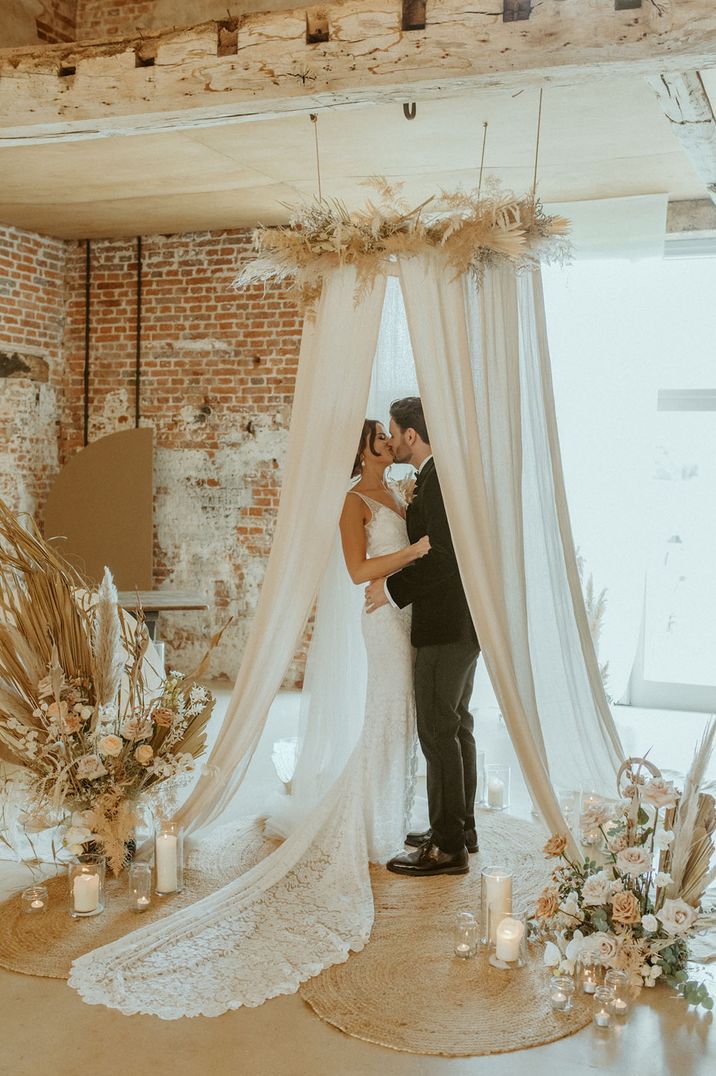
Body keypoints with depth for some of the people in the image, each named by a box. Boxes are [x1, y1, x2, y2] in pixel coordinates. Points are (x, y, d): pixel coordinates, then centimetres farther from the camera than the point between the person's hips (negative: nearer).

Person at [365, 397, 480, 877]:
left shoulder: (439, 479, -17)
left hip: (447, 626, -11)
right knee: (456, 724, 17)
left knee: (438, 730, -6)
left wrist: (393, 590, -17)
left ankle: (448, 847, 1)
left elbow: (446, 555, -24)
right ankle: (461, 826, 28)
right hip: (461, 622, 11)